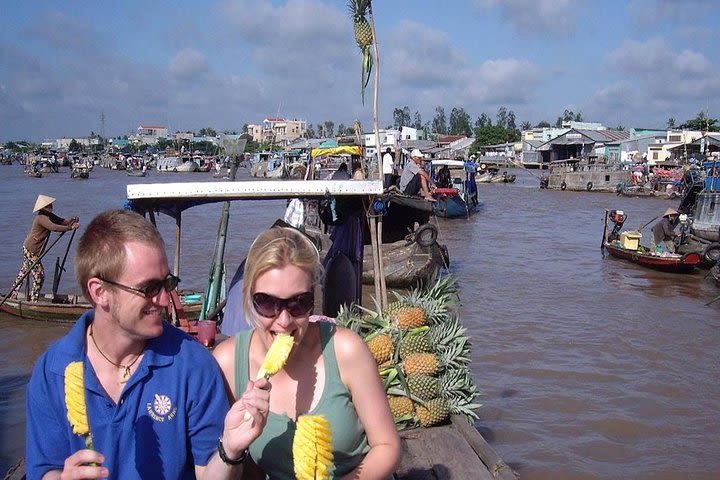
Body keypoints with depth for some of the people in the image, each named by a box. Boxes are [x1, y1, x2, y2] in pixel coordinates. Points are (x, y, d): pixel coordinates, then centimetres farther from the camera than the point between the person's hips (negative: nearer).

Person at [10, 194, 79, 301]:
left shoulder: (49, 216, 6)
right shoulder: (41, 218, -24)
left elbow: (61, 221, 2)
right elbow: (54, 227, -36)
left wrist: (72, 220, -16)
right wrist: (70, 227, -37)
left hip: (28, 247, 11)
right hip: (31, 250, -11)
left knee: (24, 270, 21)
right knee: (39, 274, -4)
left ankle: (13, 294, 33)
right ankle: (34, 299, 7)